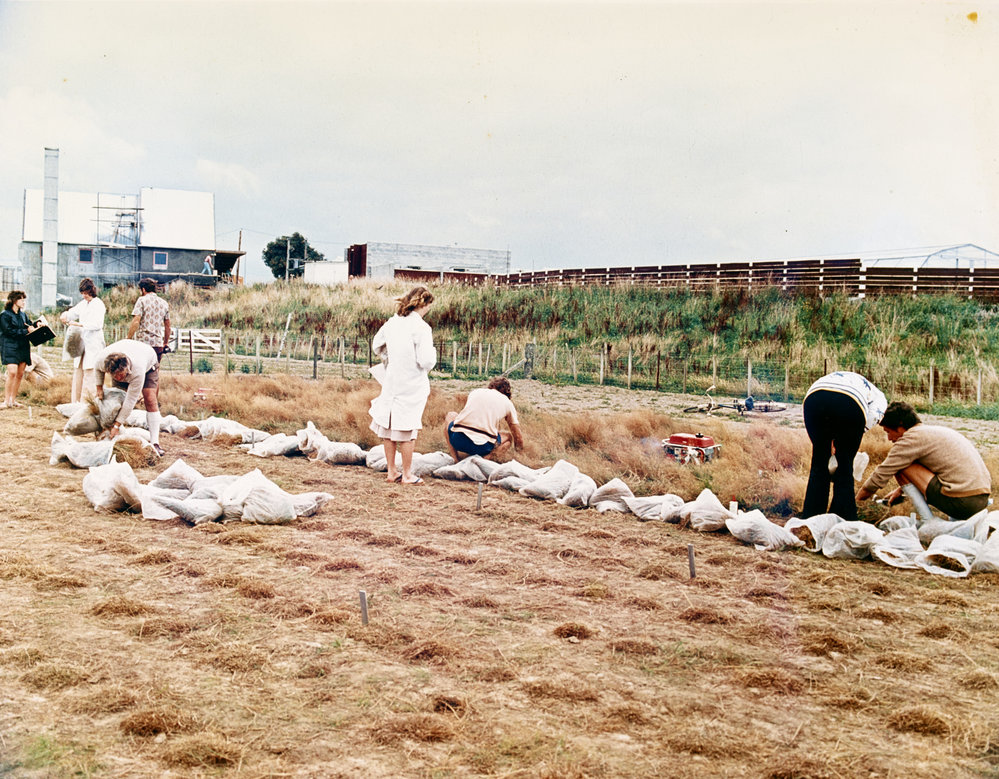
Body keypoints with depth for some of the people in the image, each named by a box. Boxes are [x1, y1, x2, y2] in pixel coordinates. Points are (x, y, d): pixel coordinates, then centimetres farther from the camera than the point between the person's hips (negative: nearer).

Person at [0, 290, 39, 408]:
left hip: (23, 347, 7)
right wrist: (26, 331, -13)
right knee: (12, 372, -16)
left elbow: (29, 326, 18)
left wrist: (33, 326, -4)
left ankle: (13, 400, 12)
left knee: (20, 374, 4)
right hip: (10, 347, -7)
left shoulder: (23, 314, 16)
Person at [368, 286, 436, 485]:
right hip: (412, 384, -6)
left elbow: (377, 346, 17)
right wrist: (432, 351, -1)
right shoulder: (421, 327, -17)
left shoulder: (392, 322, 3)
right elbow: (426, 360, -21)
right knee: (408, 429, 3)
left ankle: (392, 471, 22)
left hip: (391, 380, 6)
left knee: (388, 425, 13)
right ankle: (407, 475, 11)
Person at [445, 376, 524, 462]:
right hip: (482, 448, -2)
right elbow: (518, 438, 21)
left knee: (450, 415, 34)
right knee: (508, 437, 29)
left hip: (457, 440, 2)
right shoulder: (507, 402, 17)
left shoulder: (475, 392, 24)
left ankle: (456, 458, 15)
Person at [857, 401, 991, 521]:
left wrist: (860, 494, 13)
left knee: (900, 467, -2)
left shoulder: (912, 437, -6)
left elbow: (881, 474, -2)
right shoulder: (936, 430, 21)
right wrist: (900, 490, 39)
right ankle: (956, 519, 15)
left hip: (961, 502, -9)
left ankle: (928, 522, -3)